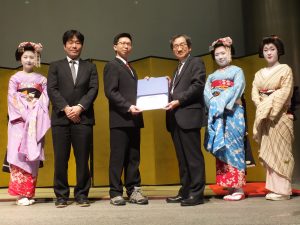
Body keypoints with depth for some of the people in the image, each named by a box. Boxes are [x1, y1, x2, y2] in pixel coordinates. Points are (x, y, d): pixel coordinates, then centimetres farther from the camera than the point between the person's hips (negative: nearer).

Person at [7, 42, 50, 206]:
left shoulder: (42, 79, 12)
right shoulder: (15, 78, 9)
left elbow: (45, 99, 4)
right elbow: (12, 99, -1)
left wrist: (34, 114, -11)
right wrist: (25, 113, -13)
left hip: (36, 122, 1)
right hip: (19, 120, -1)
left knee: (32, 155, -1)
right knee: (18, 154, -8)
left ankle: (29, 193, 3)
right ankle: (20, 194, -7)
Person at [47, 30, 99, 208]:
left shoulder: (90, 67, 16)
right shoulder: (55, 66, 15)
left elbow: (93, 89, 4)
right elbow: (52, 90, 3)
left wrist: (80, 107, -11)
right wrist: (66, 108, -10)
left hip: (83, 118, 0)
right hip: (61, 118, 0)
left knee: (83, 159, 0)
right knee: (60, 159, 0)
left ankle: (82, 194, 9)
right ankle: (61, 195, 9)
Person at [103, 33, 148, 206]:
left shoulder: (131, 69, 25)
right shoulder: (112, 66, -1)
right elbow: (111, 92, -12)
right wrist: (128, 107, -20)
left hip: (134, 118, 8)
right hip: (120, 118, -8)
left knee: (133, 158, 7)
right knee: (118, 157, -4)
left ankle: (133, 191, 11)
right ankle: (116, 193, 1)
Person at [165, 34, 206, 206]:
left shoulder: (196, 63, 3)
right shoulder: (178, 69, 27)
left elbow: (198, 85, -11)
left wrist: (179, 101, -17)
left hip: (189, 115, -8)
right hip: (176, 118, 8)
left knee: (193, 156, -7)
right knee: (182, 158, 10)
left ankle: (197, 193, -3)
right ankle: (185, 192, 15)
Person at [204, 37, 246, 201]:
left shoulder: (237, 71, 10)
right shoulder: (212, 76, 22)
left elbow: (236, 89, -7)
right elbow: (206, 93, 6)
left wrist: (221, 102, -16)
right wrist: (215, 104, -13)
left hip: (232, 113, -4)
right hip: (216, 115, 4)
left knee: (233, 147, -10)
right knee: (221, 149, -1)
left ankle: (239, 188, -9)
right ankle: (229, 187, 2)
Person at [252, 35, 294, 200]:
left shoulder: (285, 69, 2)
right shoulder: (259, 74, 17)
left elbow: (285, 92, -9)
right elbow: (254, 94, 7)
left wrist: (270, 109, -16)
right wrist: (262, 108, -11)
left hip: (279, 115, -5)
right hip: (263, 117, 5)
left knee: (280, 151, -6)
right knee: (268, 152, 3)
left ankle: (283, 189, -4)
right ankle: (274, 187, 7)